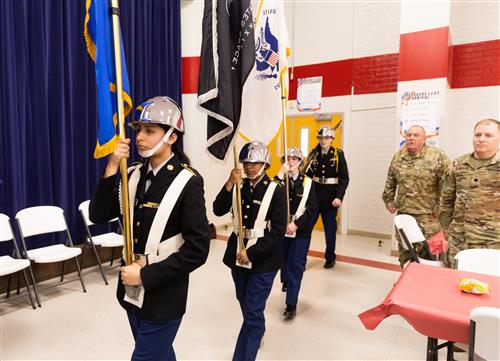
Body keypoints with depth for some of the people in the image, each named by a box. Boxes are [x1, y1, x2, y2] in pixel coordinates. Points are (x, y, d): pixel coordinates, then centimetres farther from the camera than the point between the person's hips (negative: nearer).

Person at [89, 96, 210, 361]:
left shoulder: (188, 182, -17)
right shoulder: (133, 175, 2)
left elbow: (197, 249, -19)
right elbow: (98, 216, -3)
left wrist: (146, 276, -18)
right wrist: (112, 169, -13)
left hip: (163, 297, -6)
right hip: (131, 290, 6)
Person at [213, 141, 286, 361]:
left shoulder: (276, 190, -12)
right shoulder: (238, 186, 1)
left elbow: (278, 230, -15)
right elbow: (218, 211, -11)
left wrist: (251, 253, -18)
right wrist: (229, 184, -23)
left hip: (263, 258, -5)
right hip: (237, 253, 5)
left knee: (252, 312, -2)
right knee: (245, 304, 24)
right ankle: (258, 331, 53)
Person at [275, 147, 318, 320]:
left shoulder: (307, 182, -3)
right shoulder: (279, 180, -1)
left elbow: (312, 207, -8)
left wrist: (296, 224, -16)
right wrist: (281, 175, -25)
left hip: (301, 230, -2)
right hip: (281, 228, 2)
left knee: (296, 265, -3)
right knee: (283, 260, 19)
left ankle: (291, 304, 4)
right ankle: (287, 282, 50)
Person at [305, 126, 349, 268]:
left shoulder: (338, 155, -5)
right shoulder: (313, 154, 3)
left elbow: (344, 178, -8)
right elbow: (308, 175, 2)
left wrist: (339, 197, -16)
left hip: (331, 195, -2)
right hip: (314, 193, 2)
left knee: (330, 227, 10)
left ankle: (330, 258, 26)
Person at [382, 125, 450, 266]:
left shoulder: (438, 157, -9)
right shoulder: (398, 157, 8)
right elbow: (390, 182, 17)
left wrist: (440, 207, -13)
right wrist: (389, 201, 14)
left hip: (427, 216, -5)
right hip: (402, 214, 5)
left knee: (425, 251, -1)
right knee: (404, 252, 14)